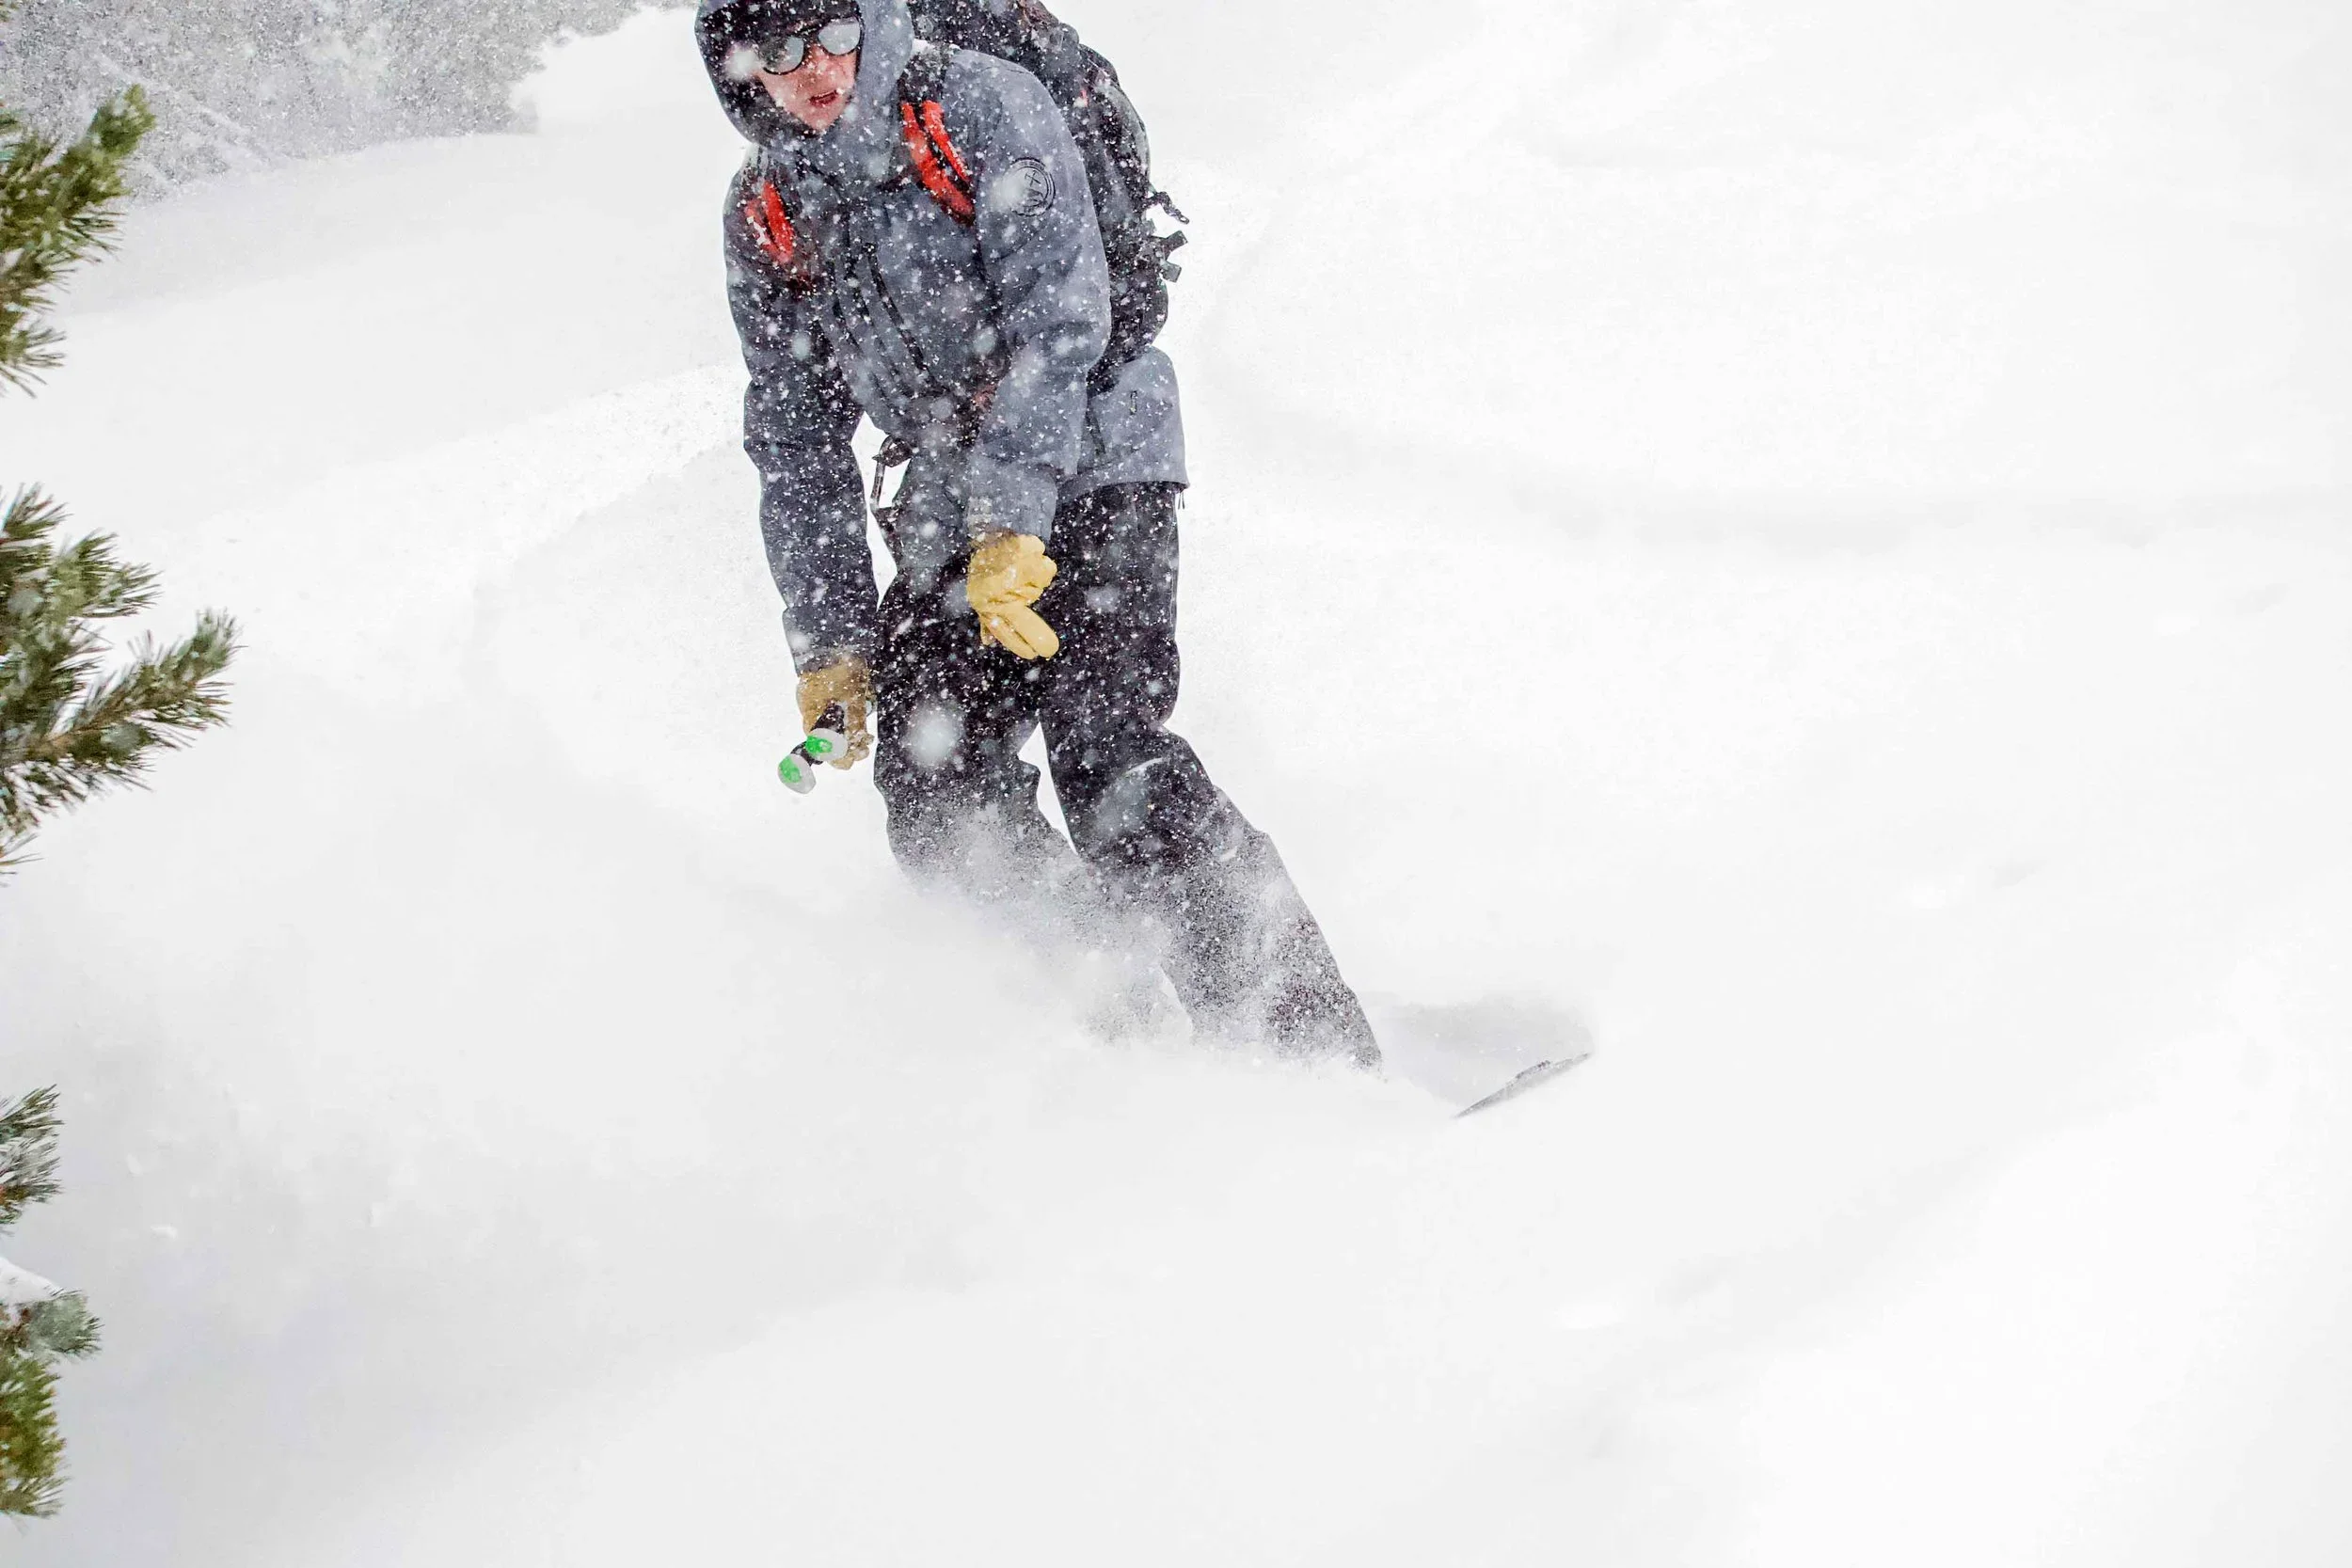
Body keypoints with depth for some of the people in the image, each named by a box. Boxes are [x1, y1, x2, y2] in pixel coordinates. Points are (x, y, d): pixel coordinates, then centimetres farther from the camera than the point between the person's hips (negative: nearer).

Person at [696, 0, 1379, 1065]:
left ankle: (1311, 1044, -27)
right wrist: (829, 640, 4)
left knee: (1105, 755, -24)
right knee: (935, 797, -9)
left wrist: (1009, 525, -27)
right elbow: (799, 445, 10)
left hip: (1086, 467, -6)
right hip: (951, 519, 6)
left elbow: (1056, 316, -18)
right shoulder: (765, 215, 6)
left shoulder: (981, 106, -10)